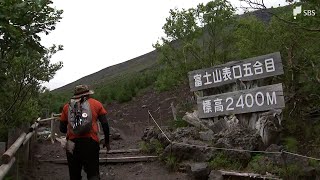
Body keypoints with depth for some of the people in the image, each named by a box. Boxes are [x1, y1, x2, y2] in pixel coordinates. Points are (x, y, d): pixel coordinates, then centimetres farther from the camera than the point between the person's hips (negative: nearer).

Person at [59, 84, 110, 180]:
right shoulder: (96, 104, 9)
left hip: (72, 144, 2)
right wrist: (107, 141, 16)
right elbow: (105, 124, 5)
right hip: (91, 142, -2)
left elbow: (62, 129, 13)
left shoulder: (67, 106, 13)